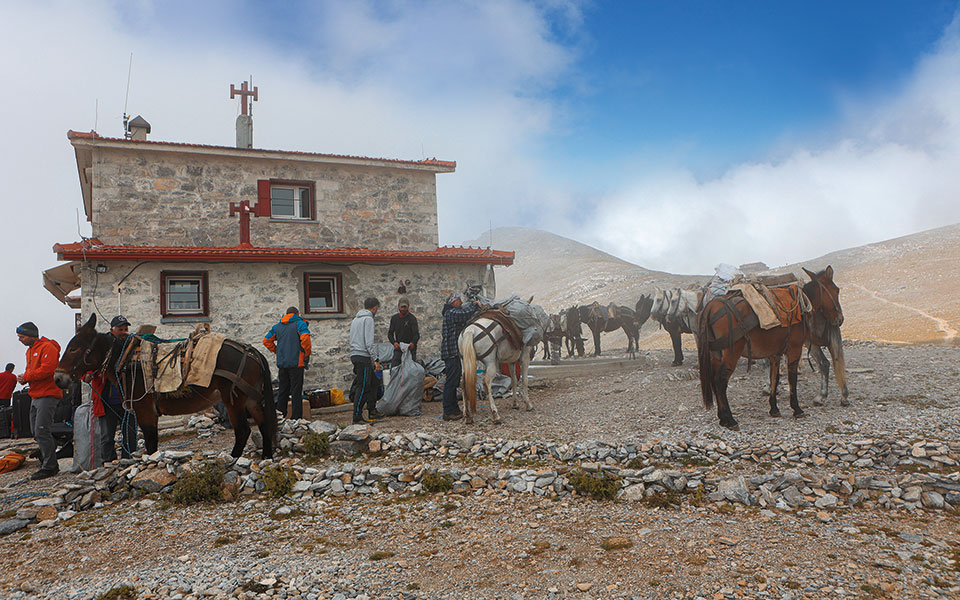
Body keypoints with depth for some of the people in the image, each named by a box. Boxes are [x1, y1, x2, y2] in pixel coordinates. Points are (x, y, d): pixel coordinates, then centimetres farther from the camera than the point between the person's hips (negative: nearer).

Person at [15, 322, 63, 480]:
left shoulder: (47, 347, -12)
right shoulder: (30, 351, 20)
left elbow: (47, 369, -22)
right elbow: (30, 370, 25)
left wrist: (26, 377, -15)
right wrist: (23, 377, 3)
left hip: (47, 394, -10)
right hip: (36, 396, 10)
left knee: (41, 431, -14)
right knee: (37, 432, 12)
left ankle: (49, 467, -9)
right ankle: (49, 463, 19)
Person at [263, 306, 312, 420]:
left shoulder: (277, 326, 15)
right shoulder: (300, 324, -3)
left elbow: (266, 340, 16)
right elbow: (305, 338, -20)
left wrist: (276, 351, 18)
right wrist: (307, 353, -8)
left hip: (281, 363, 5)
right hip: (296, 363, -5)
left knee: (283, 391, 13)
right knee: (296, 391, -3)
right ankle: (297, 417, -4)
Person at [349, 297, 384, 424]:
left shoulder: (356, 319, 20)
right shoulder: (368, 319, -9)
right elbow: (369, 342, -17)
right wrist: (376, 360, -15)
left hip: (355, 355, 10)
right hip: (362, 356, -10)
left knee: (374, 382, 15)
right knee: (363, 387, -7)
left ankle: (372, 411, 18)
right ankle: (357, 416, -5)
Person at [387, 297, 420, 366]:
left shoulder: (412, 318, -6)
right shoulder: (394, 318, 8)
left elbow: (416, 334, -13)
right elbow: (390, 333, 8)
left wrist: (413, 343, -34)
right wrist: (394, 342, -12)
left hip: (410, 348, -3)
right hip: (398, 348, 3)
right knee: (394, 366, -2)